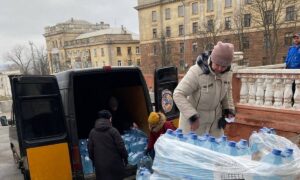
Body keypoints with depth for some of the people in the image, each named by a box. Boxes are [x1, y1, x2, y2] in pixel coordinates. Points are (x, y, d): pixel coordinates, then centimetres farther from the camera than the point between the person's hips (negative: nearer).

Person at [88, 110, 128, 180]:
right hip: (114, 163, -3)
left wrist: (93, 160, 18)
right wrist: (125, 157, 3)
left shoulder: (92, 132, 2)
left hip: (100, 164, 3)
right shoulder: (113, 130, -10)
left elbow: (90, 148, 6)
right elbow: (121, 146, -11)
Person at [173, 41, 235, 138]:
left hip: (214, 119, 6)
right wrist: (192, 117, -32)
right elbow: (178, 95, -27)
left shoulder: (227, 73, -8)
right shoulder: (196, 72, -28)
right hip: (193, 117, -5)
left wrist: (228, 110, 1)